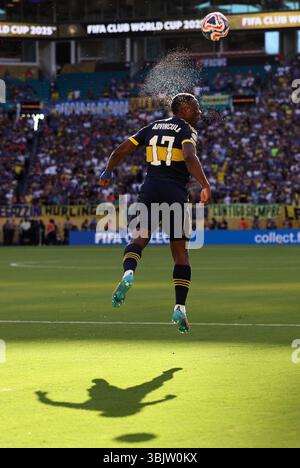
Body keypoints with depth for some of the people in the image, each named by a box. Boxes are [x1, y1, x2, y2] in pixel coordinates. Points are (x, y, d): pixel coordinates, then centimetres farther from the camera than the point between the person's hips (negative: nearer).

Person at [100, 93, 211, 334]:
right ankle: (180, 307, -1)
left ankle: (129, 272, -26)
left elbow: (121, 151, 19)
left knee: (141, 236, 9)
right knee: (181, 251, 5)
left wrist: (108, 172, 34)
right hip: (175, 192, -3)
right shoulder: (187, 131, 0)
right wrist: (206, 186, -27)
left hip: (150, 188, 3)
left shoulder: (153, 127, 17)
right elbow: (190, 158, -22)